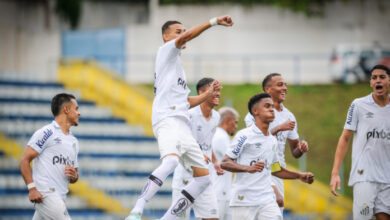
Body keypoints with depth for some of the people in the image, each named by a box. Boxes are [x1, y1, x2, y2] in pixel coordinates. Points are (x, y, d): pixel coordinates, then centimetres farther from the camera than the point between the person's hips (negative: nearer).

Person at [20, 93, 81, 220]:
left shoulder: (73, 141, 21)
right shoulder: (47, 133, -4)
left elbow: (73, 178, 27)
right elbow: (25, 160, -8)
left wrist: (74, 176, 2)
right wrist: (32, 188, -18)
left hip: (59, 197, 8)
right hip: (45, 194, -8)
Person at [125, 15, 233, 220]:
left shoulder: (177, 65, 29)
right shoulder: (166, 51, 6)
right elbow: (186, 37, -14)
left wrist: (208, 94, 22)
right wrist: (214, 21, -15)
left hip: (182, 124, 10)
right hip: (167, 120, -10)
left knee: (203, 176, 5)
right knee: (171, 160, -35)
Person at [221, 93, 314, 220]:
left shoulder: (273, 140, 14)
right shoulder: (244, 136, -8)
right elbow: (224, 163, -11)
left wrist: (299, 176, 17)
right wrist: (248, 168, -26)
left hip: (267, 200, 6)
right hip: (244, 200, -6)